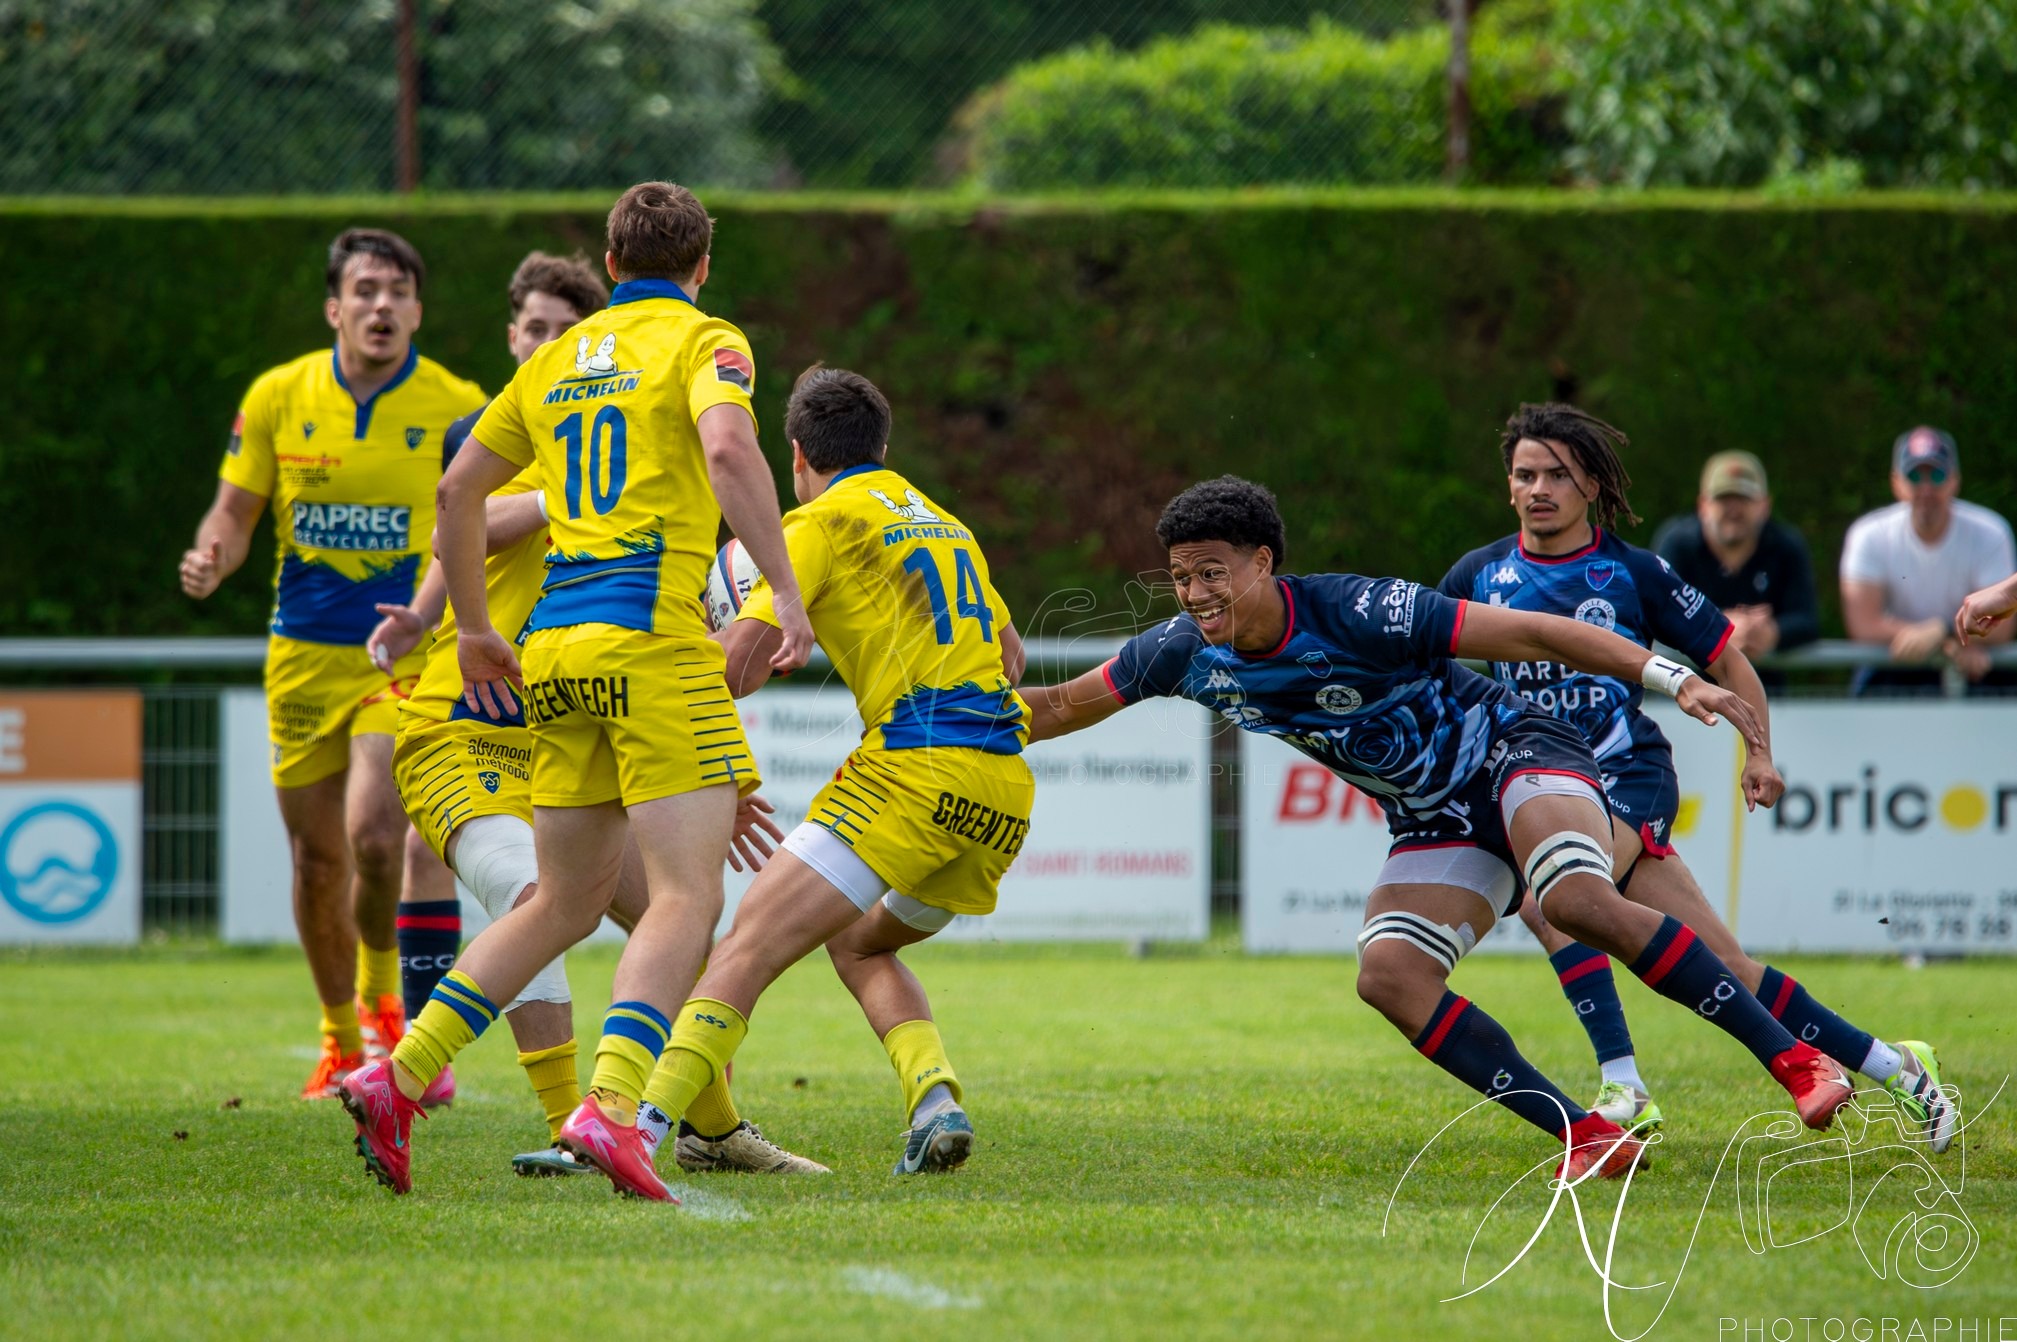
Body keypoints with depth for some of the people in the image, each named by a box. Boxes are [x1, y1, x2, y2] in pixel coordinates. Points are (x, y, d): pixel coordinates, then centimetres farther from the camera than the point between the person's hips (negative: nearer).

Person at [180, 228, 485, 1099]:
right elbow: (236, 512, 8)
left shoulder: (457, 407, -6)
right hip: (304, 657, 3)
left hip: (406, 657, -3)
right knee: (318, 859, 8)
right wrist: (210, 561, -13)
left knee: (373, 834, -22)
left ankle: (381, 1000, 5)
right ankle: (343, 1043, 29)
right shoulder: (278, 398, 0)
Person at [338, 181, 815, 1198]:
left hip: (556, 650, 7)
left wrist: (472, 626, 32)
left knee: (563, 903, 16)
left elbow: (458, 487, 23)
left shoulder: (559, 361, 20)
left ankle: (398, 1079, 7)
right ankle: (609, 1105, -29)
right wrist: (785, 592, -19)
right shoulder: (704, 341, 2)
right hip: (652, 634, -7)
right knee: (686, 897, -10)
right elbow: (728, 449, -18)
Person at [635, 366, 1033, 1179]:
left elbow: (740, 662, -5)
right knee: (858, 944, 27)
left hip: (916, 769, -7)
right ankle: (936, 1099, 4)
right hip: (1005, 786, 7)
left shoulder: (824, 521, 4)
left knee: (750, 947, -11)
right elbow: (1010, 654, 39)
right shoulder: (943, 524, 26)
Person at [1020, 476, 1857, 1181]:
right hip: (1434, 825, 6)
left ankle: (1792, 1059, -27)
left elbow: (1531, 634, -23)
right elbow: (1061, 706, 7)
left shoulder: (1358, 613, -25)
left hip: (1515, 758, -6)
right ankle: (1586, 1136, -15)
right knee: (1388, 975, -18)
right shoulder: (1184, 653, -9)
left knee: (1578, 901, -33)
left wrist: (1677, 681, -27)